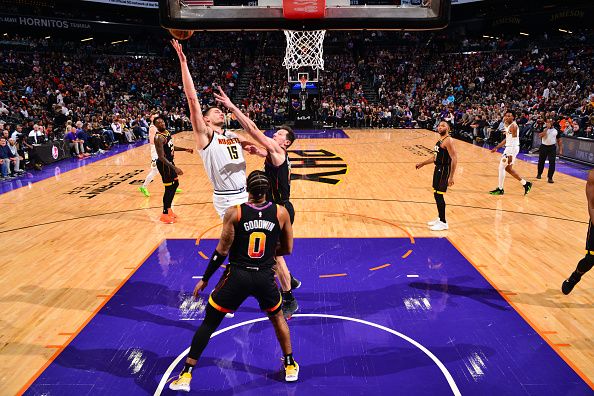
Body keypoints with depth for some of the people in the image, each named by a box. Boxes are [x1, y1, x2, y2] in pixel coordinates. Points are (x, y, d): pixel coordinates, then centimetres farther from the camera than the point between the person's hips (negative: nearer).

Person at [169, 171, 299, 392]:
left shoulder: (234, 212, -9)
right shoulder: (281, 213, -3)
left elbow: (222, 251, -7)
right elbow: (287, 249, 5)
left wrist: (205, 279, 4)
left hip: (238, 276, -1)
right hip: (265, 277, 2)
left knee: (209, 323, 16)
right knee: (277, 317, 30)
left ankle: (185, 376, 19)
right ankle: (290, 366, 37)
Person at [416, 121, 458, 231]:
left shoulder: (448, 141, -16)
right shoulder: (440, 140, 13)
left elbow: (454, 159, -22)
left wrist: (451, 177, -27)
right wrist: (423, 163, 27)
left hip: (444, 170, -9)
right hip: (438, 168, 9)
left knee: (438, 195, -8)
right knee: (437, 194, 15)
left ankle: (443, 223, 1)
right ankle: (440, 218, 28)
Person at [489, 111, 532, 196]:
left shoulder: (513, 126, -16)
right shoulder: (508, 125, 13)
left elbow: (514, 142, -22)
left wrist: (511, 155, -28)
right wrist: (496, 147, 22)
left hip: (512, 149, -10)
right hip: (509, 148, 10)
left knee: (501, 167, -4)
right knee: (508, 168, 16)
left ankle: (500, 189, 5)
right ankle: (526, 184, 22)